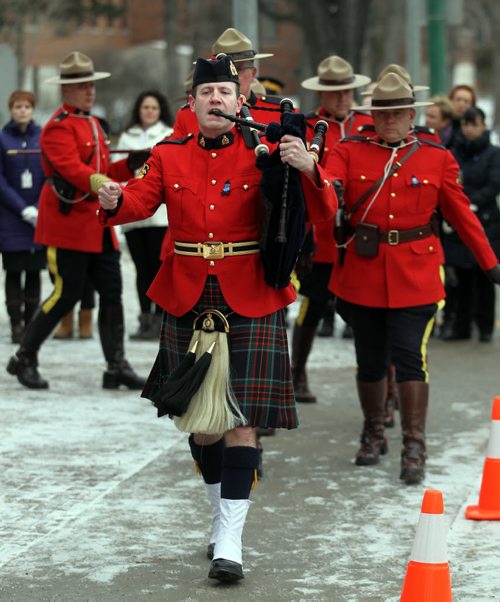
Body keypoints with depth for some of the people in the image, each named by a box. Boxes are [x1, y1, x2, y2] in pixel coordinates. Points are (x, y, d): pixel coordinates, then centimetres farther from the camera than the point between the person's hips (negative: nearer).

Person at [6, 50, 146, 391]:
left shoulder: (93, 124, 18)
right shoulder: (58, 127, -11)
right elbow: (73, 169, -25)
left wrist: (129, 167, 1)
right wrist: (104, 185, -41)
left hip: (98, 224, 8)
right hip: (68, 223, -8)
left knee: (112, 292, 2)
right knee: (66, 295, -6)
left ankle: (117, 367, 5)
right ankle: (24, 359, 9)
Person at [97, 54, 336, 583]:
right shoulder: (169, 156, 6)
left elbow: (323, 213, -9)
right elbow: (140, 202, -7)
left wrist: (308, 169, -29)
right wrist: (113, 202, -30)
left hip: (249, 303, -3)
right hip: (187, 301, 3)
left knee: (240, 419, -9)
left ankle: (230, 541, -9)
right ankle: (221, 515, 30)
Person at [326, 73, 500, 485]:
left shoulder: (438, 158, 4)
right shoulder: (350, 152, 2)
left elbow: (462, 214, 9)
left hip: (415, 275, -1)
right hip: (362, 273, 1)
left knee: (409, 356, -8)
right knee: (370, 359, 12)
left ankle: (414, 448, -4)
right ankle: (374, 436, 30)